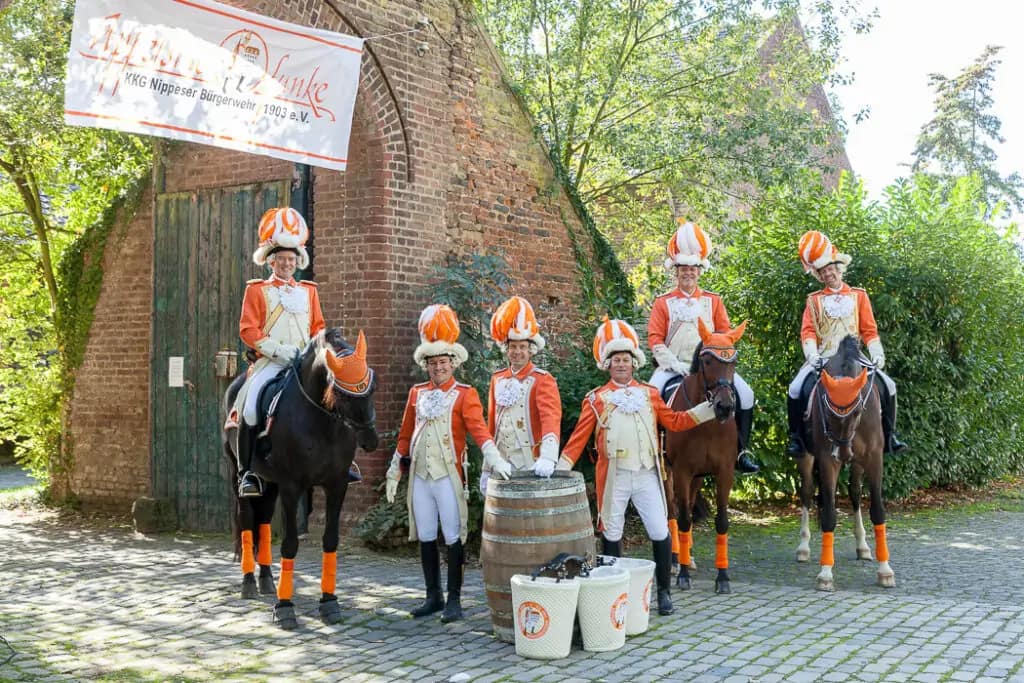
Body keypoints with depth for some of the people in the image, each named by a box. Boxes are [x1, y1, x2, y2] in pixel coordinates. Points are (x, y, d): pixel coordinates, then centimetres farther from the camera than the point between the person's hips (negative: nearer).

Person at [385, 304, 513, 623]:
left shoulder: (465, 394, -2)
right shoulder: (416, 393, 12)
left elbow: (478, 427, -16)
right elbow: (405, 434, 17)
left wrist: (493, 458, -32)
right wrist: (394, 473, 16)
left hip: (449, 476, -4)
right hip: (420, 476, 5)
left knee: (453, 537, -2)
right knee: (426, 538, 9)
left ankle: (454, 600, 7)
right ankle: (433, 596, 20)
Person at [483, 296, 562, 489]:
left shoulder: (543, 380, -5)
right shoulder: (497, 379, 11)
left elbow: (551, 418, -20)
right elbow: (491, 425, 15)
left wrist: (548, 457, -37)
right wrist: (487, 468, 12)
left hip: (532, 466, -4)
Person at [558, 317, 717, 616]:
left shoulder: (649, 394, 10)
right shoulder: (596, 399, 3)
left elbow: (674, 422, 10)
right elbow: (579, 437, 0)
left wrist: (708, 409, 2)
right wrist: (560, 469, -7)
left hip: (647, 475, 1)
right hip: (613, 477, -1)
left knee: (660, 533, -2)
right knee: (611, 534, 8)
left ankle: (664, 591, 11)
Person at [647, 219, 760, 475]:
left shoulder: (713, 301, 11)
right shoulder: (663, 303, 5)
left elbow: (725, 334, 7)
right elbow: (654, 338, -2)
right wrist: (673, 363, -15)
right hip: (674, 366, -1)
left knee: (745, 395, -17)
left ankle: (740, 451, -5)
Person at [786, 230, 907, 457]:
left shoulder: (858, 296, 9)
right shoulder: (814, 300, 8)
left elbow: (869, 330, 5)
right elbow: (807, 331, -2)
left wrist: (877, 353, -11)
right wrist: (811, 353, -20)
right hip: (822, 358, -1)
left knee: (887, 386, -14)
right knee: (796, 389, -24)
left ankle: (889, 435, 0)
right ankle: (796, 437, -10)